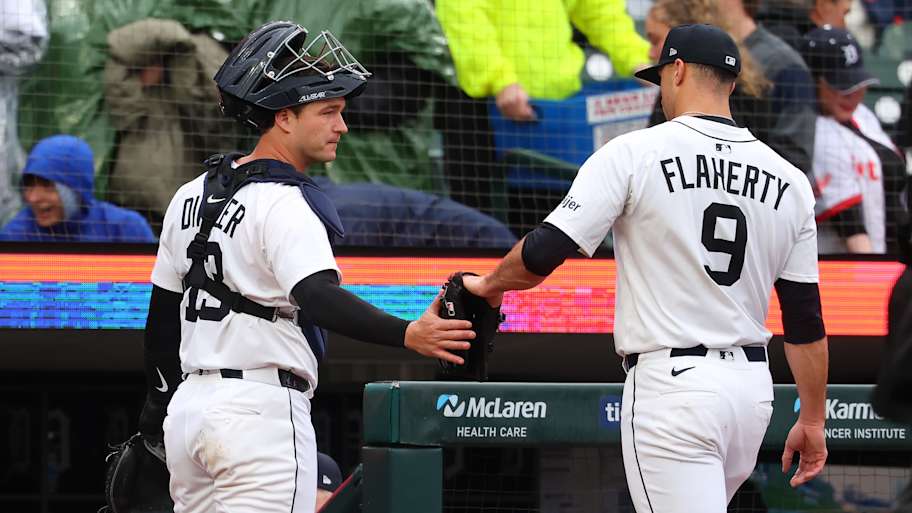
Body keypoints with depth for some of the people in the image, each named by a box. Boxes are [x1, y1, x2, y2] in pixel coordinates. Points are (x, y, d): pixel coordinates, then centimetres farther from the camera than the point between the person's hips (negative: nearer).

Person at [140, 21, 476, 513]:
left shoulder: (191, 195, 13)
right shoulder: (283, 204, -13)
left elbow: (162, 312, 19)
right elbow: (317, 297, -29)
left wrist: (158, 401, 29)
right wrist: (407, 334, -40)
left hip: (189, 403, 9)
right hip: (261, 412, -9)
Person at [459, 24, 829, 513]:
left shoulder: (634, 153, -7)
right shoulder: (788, 179, 8)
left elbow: (545, 252, -9)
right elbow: (805, 316, 9)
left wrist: (490, 284, 12)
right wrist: (812, 420, 16)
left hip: (672, 382, -6)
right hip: (752, 385, 6)